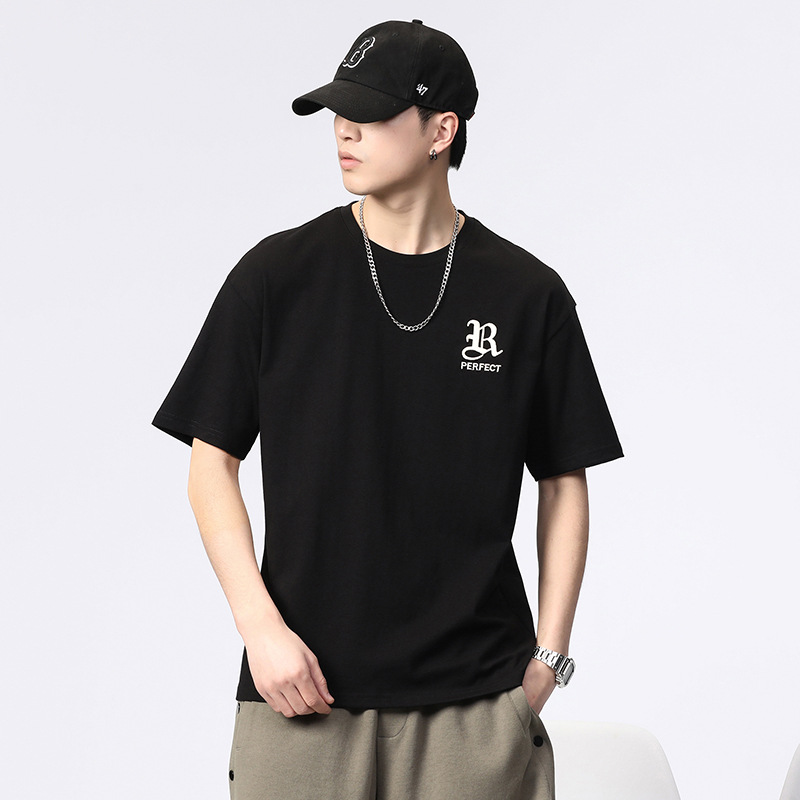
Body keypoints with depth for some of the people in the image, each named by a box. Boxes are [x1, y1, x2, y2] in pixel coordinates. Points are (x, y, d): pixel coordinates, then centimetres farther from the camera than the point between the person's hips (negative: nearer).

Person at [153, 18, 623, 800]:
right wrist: (260, 627, -6)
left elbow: (564, 481, 9)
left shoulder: (529, 294, 2)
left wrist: (548, 655, 2)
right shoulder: (277, 274, 1)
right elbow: (212, 462, 3)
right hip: (301, 688, 0)